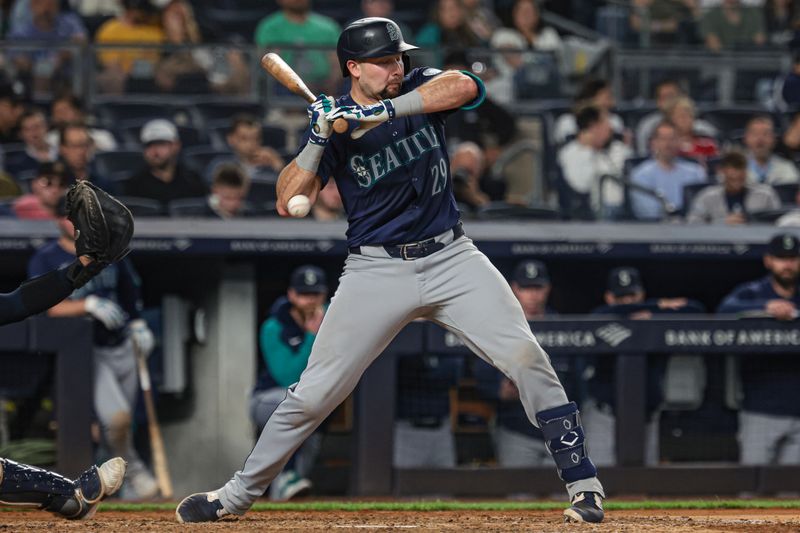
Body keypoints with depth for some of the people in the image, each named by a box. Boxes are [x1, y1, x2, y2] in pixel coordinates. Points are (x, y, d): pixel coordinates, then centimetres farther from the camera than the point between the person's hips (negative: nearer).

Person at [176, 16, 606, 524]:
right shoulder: (333, 123, -3)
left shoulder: (417, 90, 0)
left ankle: (584, 485, -6)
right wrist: (317, 140, -23)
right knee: (316, 391, -3)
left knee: (525, 355, -13)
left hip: (451, 257, 1)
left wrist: (385, 110, -30)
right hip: (378, 269, -1)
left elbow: (464, 86, -24)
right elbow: (288, 203, -11)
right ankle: (239, 493, 12)